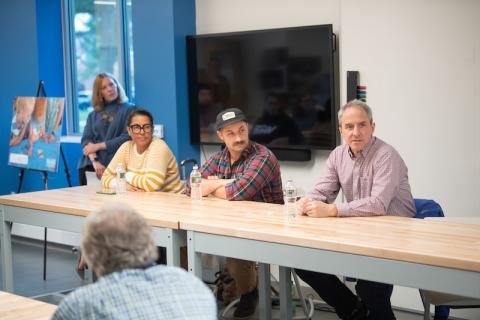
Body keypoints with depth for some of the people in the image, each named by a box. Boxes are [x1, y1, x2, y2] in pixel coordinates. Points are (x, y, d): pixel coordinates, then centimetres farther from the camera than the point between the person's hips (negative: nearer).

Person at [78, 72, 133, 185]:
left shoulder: (129, 109, 8)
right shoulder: (93, 115, 20)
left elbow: (127, 138, -3)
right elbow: (86, 140, 8)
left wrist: (98, 146, -3)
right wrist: (95, 162, -10)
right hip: (90, 166, 4)